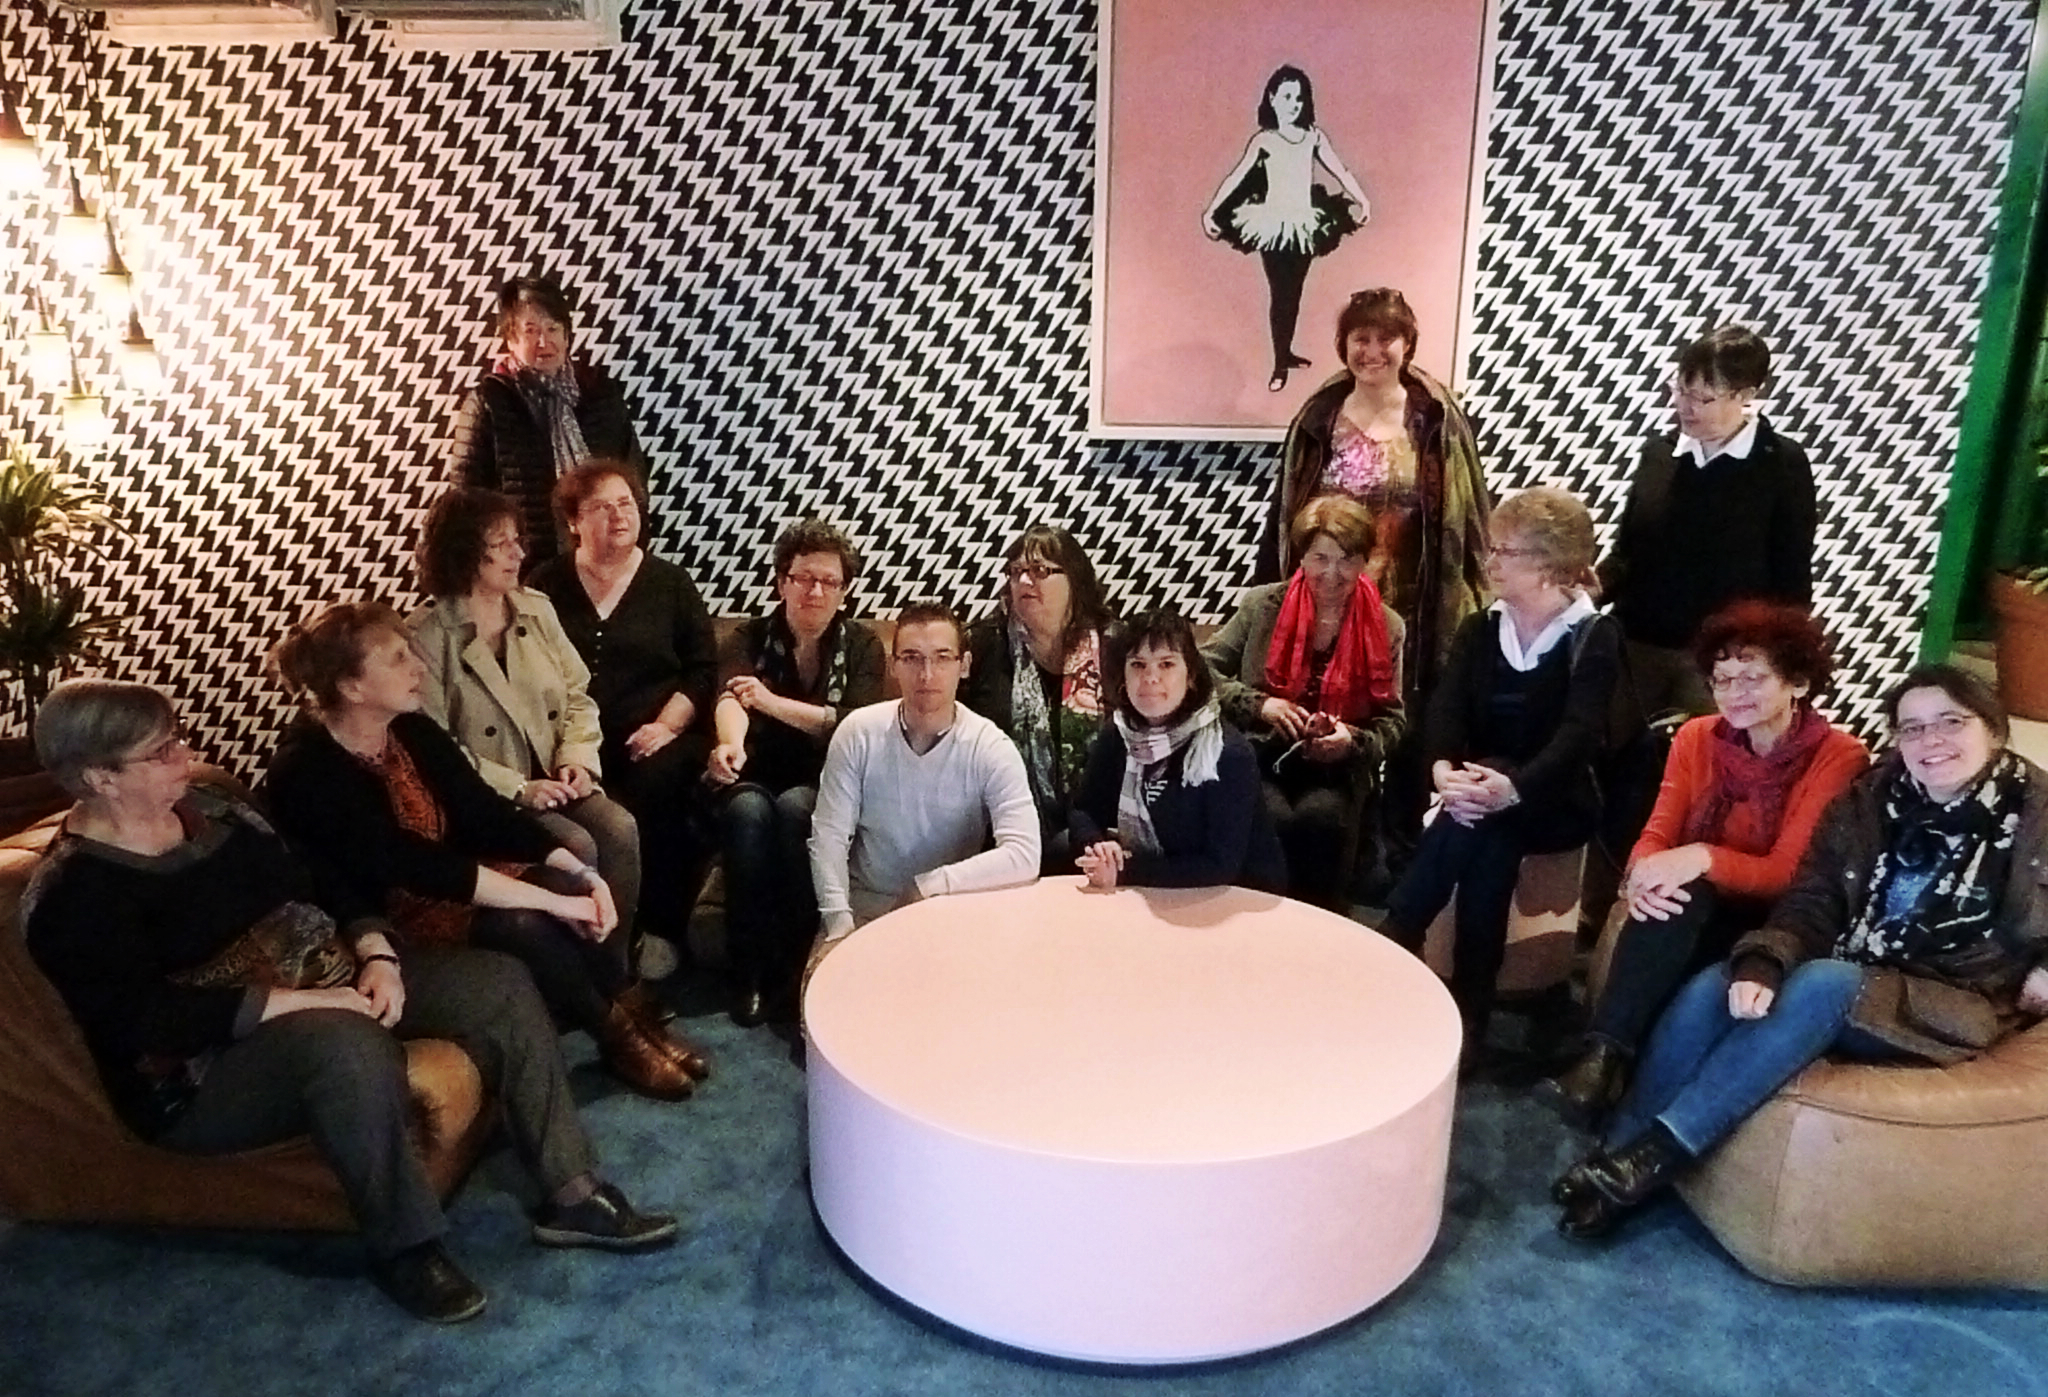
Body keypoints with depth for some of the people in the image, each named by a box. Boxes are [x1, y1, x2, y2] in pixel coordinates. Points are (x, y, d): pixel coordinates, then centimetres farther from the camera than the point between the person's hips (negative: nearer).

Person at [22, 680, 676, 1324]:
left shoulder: (211, 810, 8)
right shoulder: (69, 897, -15)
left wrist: (377, 955, -8)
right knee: (348, 1045, -40)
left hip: (328, 982, 8)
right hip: (206, 1072, -8)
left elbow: (320, 882, 10)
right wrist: (301, 1001, -29)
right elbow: (148, 1019, -26)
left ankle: (571, 1193, -5)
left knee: (497, 982, -8)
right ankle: (401, 1248, -19)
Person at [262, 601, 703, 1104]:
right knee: (521, 924, -30)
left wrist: (579, 873, -18)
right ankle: (615, 1038, -8)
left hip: (452, 879, 7)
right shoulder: (306, 774, -22)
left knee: (570, 879, -21)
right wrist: (553, 901, -32)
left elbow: (486, 812, -2)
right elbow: (418, 868, -30)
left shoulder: (413, 731, 0)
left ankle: (628, 1016, -6)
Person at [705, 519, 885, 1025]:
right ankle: (749, 972, -23)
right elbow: (730, 699, -19)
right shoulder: (750, 637, 4)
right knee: (749, 810, -33)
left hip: (824, 787, 0)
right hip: (754, 778, 1)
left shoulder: (862, 645, 4)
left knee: (794, 807, -33)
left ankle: (797, 967, -22)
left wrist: (773, 702, -24)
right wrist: (731, 742, -43)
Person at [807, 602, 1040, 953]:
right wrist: (839, 924, -17)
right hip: (861, 913, 0)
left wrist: (929, 885, -23)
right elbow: (829, 836, -6)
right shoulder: (858, 733, -5)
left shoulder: (991, 748, -11)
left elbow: (1023, 857, -22)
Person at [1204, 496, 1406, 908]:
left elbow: (1392, 721, 7)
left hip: (1337, 769, 1)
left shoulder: (1385, 627, 5)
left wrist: (1353, 740, -15)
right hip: (1261, 757, 0)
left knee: (1321, 819, -33)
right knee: (1272, 821, -33)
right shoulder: (1262, 605, 3)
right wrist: (1259, 705, -14)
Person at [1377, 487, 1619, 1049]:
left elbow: (1579, 733, -22)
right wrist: (1444, 769, -31)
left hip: (1554, 803, -3)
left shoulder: (1595, 639, -7)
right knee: (1486, 838, -33)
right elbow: (1445, 709, -7)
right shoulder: (1478, 631, 8)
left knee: (1483, 816, -35)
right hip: (1483, 789, 3)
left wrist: (1512, 788, -41)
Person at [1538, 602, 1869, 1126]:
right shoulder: (1698, 738, 3)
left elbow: (1788, 874, -17)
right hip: (1692, 918, 3)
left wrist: (1704, 859, -35)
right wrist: (1645, 872, -30)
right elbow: (1657, 835, -5)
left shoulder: (1839, 757, -10)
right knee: (1671, 896, -32)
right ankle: (1603, 1057, -40)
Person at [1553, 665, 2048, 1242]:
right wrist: (1763, 965, -23)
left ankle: (1656, 1152, -37)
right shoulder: (1869, 800, 4)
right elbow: (1812, 903, -4)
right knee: (1710, 987, -25)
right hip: (1842, 986, 4)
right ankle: (1620, 1150, -27)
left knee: (1821, 984, -35)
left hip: (1953, 1005, -4)